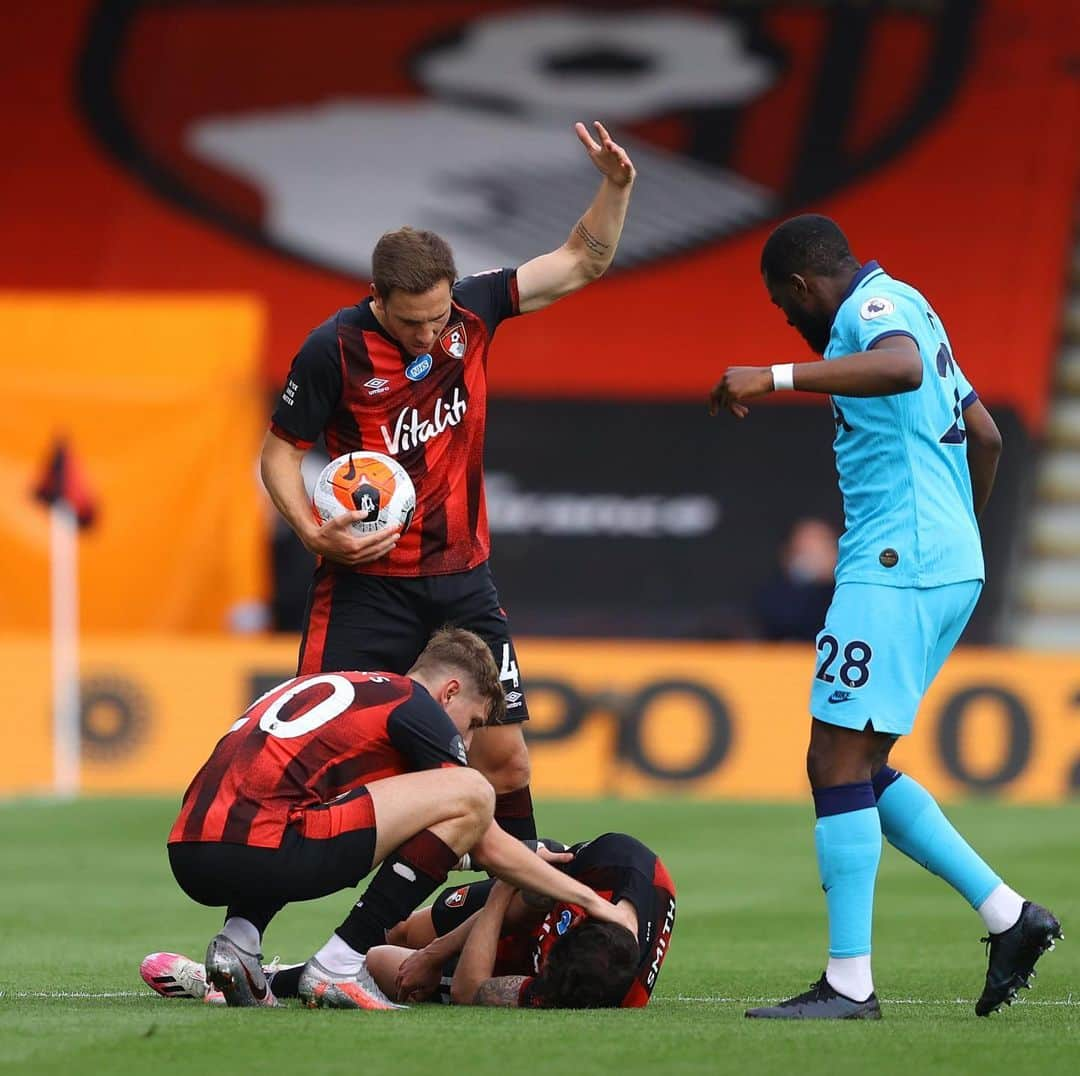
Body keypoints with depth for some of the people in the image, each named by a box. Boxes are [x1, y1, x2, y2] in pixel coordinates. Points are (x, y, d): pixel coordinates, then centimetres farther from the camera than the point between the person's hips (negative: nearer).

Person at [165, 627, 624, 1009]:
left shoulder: (322, 684, 32)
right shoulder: (415, 704, 9)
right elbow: (491, 848, 10)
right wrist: (590, 899, 21)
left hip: (185, 855, 8)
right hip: (256, 852, -8)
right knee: (470, 793, -2)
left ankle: (239, 939, 13)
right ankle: (340, 967, -3)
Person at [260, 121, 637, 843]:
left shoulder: (473, 311, -2)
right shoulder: (335, 349, -13)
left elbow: (581, 264, 6)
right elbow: (281, 450, -3)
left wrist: (616, 187, -9)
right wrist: (315, 532, -18)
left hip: (462, 581, 4)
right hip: (366, 585, -4)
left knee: (506, 760, 3)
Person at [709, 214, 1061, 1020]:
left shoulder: (874, 306, -7)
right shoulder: (903, 310, 23)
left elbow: (903, 368, -33)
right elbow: (986, 437, 30)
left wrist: (775, 377, -32)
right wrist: (960, 533, 42)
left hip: (895, 563, -10)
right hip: (952, 565, 10)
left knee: (838, 762, -9)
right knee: (861, 766, 14)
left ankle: (850, 984, -10)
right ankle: (1008, 917, 11)